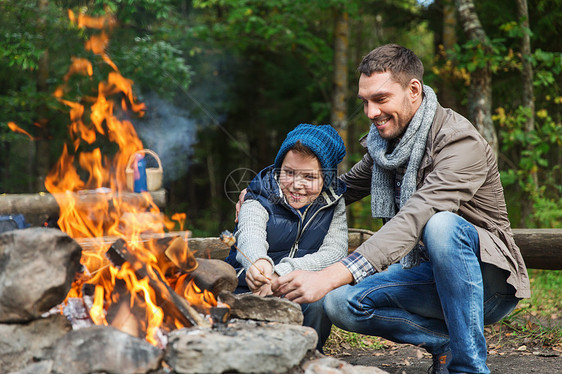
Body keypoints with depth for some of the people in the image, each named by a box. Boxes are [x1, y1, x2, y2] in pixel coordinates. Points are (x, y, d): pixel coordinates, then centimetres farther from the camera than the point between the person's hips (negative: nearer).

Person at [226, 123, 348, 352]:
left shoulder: (332, 202, 6)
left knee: (319, 306, -33)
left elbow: (336, 252, -9)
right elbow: (250, 236, -23)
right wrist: (259, 262, -50)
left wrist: (280, 273, -23)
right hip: (250, 292, -1)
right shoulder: (261, 198, -2)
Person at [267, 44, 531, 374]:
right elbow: (343, 188, 22)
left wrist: (331, 276, -47)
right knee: (342, 303, -16)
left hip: (486, 281, -7)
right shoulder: (384, 142, 5)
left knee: (442, 224, -38)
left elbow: (413, 220, -36)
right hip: (430, 278, 7)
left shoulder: (460, 142, -22)